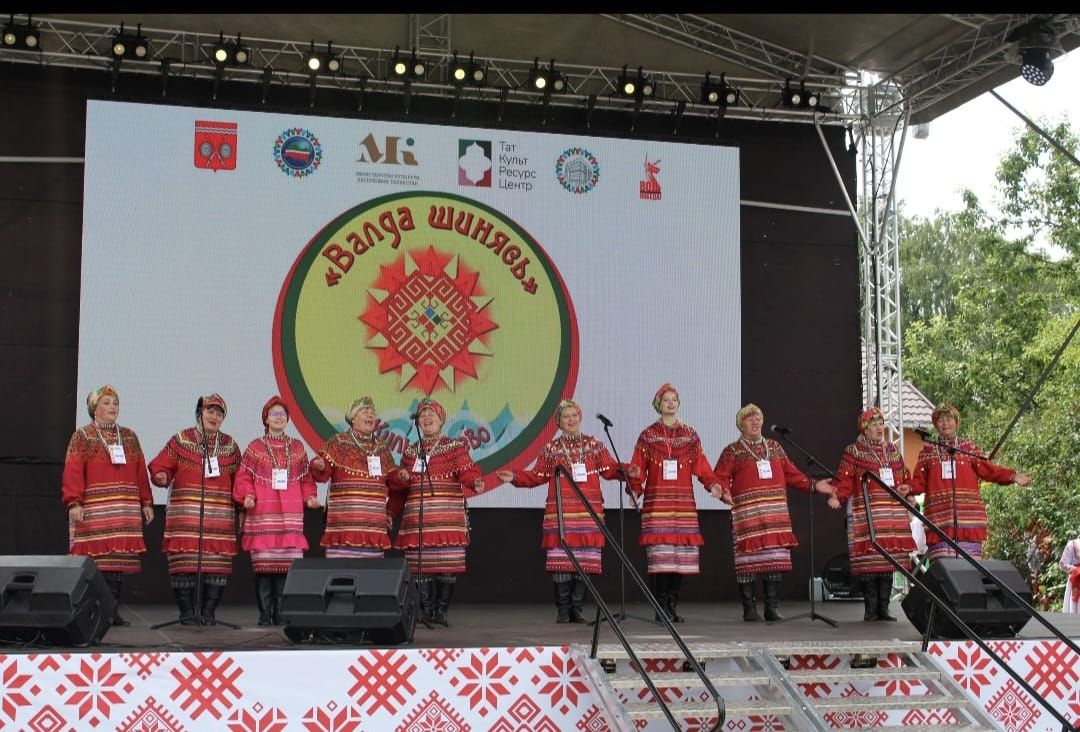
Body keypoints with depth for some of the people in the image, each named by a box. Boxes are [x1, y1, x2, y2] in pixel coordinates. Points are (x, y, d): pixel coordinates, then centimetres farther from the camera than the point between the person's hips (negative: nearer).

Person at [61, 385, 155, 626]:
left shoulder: (129, 437, 18)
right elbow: (73, 472, -4)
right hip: (94, 509, -4)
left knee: (120, 557, 0)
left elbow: (140, 472, 16)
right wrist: (74, 502, -15)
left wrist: (146, 502, 11)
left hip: (126, 510, 4)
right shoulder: (82, 437, 6)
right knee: (95, 557, -8)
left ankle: (113, 611, 4)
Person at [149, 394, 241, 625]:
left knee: (218, 563, -1)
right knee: (183, 562, -5)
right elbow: (160, 466, 4)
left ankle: (208, 611, 9)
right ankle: (186, 612, 4)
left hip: (220, 516, 2)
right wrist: (162, 477, -17)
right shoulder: (181, 440, 6)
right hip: (185, 514, -2)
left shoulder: (230, 445, 14)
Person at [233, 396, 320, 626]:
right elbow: (244, 477, 4)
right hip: (263, 515, -2)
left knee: (287, 564, -3)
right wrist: (247, 496, -12)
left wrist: (310, 497, 1)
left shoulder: (297, 447, 15)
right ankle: (265, 615, 1)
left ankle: (281, 614, 4)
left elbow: (306, 478, 16)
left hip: (290, 516, 2)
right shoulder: (255, 447, 8)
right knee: (264, 563, -5)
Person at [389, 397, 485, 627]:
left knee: (447, 565, -7)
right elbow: (399, 486, 22)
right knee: (421, 565, -2)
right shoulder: (411, 451, 20)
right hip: (418, 516, 3)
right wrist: (401, 478, 0)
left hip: (448, 514, -3)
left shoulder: (455, 447, 9)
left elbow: (467, 471, -6)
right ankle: (426, 611, 5)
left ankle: (441, 611, 1)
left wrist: (475, 482, -27)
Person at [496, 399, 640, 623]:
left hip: (589, 511, 1)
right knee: (561, 559, -5)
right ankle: (562, 610, 3)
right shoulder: (551, 449, 11)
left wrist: (625, 470, -12)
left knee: (584, 561, 0)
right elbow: (536, 476, 9)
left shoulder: (594, 445, 13)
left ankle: (576, 609, 9)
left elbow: (609, 469, 7)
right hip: (561, 511, -1)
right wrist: (514, 477, -4)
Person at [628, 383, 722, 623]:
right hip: (657, 502, -3)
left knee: (682, 555, 1)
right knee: (661, 555, -9)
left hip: (684, 503, 3)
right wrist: (635, 489, -14)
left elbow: (701, 465, 5)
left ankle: (673, 606, 11)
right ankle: (662, 608, -2)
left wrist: (712, 484, -10)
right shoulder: (648, 436, 7)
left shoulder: (690, 436, 13)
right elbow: (638, 469, 1)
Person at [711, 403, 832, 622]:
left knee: (775, 556, -1)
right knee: (749, 556, -7)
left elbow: (791, 473, 23)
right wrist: (724, 492, -19)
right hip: (747, 513, -4)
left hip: (776, 512, 4)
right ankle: (749, 609, 1)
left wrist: (812, 485, 13)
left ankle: (772, 608, 6)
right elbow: (720, 478, 1)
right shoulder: (733, 451, 8)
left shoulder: (775, 447, 21)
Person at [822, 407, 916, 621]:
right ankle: (870, 609, -2)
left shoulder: (892, 451, 19)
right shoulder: (853, 452, 4)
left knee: (889, 559, 3)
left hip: (893, 513, 5)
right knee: (868, 559, -9)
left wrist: (906, 488, 3)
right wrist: (836, 495, -22)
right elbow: (845, 481, -4)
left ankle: (883, 608, 11)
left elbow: (905, 477, 24)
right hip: (866, 514, -5)